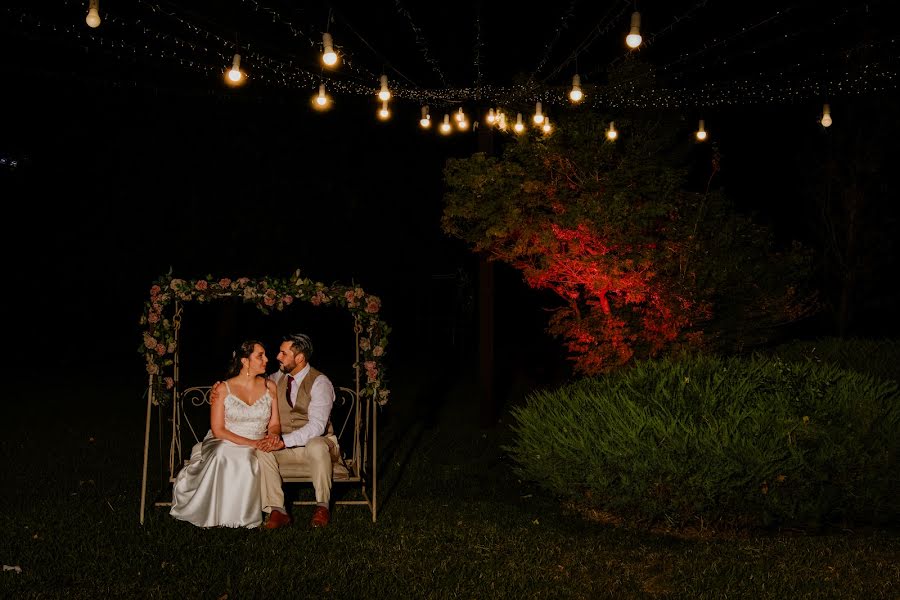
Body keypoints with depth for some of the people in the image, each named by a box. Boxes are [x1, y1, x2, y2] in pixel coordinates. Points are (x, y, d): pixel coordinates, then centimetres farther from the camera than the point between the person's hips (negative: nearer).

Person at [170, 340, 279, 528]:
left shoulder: (269, 387, 9)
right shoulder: (223, 389, -1)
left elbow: (275, 424, 11)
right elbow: (218, 430, -7)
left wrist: (272, 435, -15)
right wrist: (251, 443, -18)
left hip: (257, 448, 2)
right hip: (224, 444, -2)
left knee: (245, 459, -35)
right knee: (224, 458, -38)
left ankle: (241, 516, -21)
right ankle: (216, 515, -23)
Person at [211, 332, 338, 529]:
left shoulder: (319, 383, -15)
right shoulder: (278, 378, 6)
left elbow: (316, 426, -25)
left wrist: (284, 441, -37)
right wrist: (221, 388, -2)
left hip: (316, 444, -6)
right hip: (285, 445, 6)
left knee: (316, 446, -40)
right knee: (262, 450, -24)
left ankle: (322, 506, -22)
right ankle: (276, 510, -23)